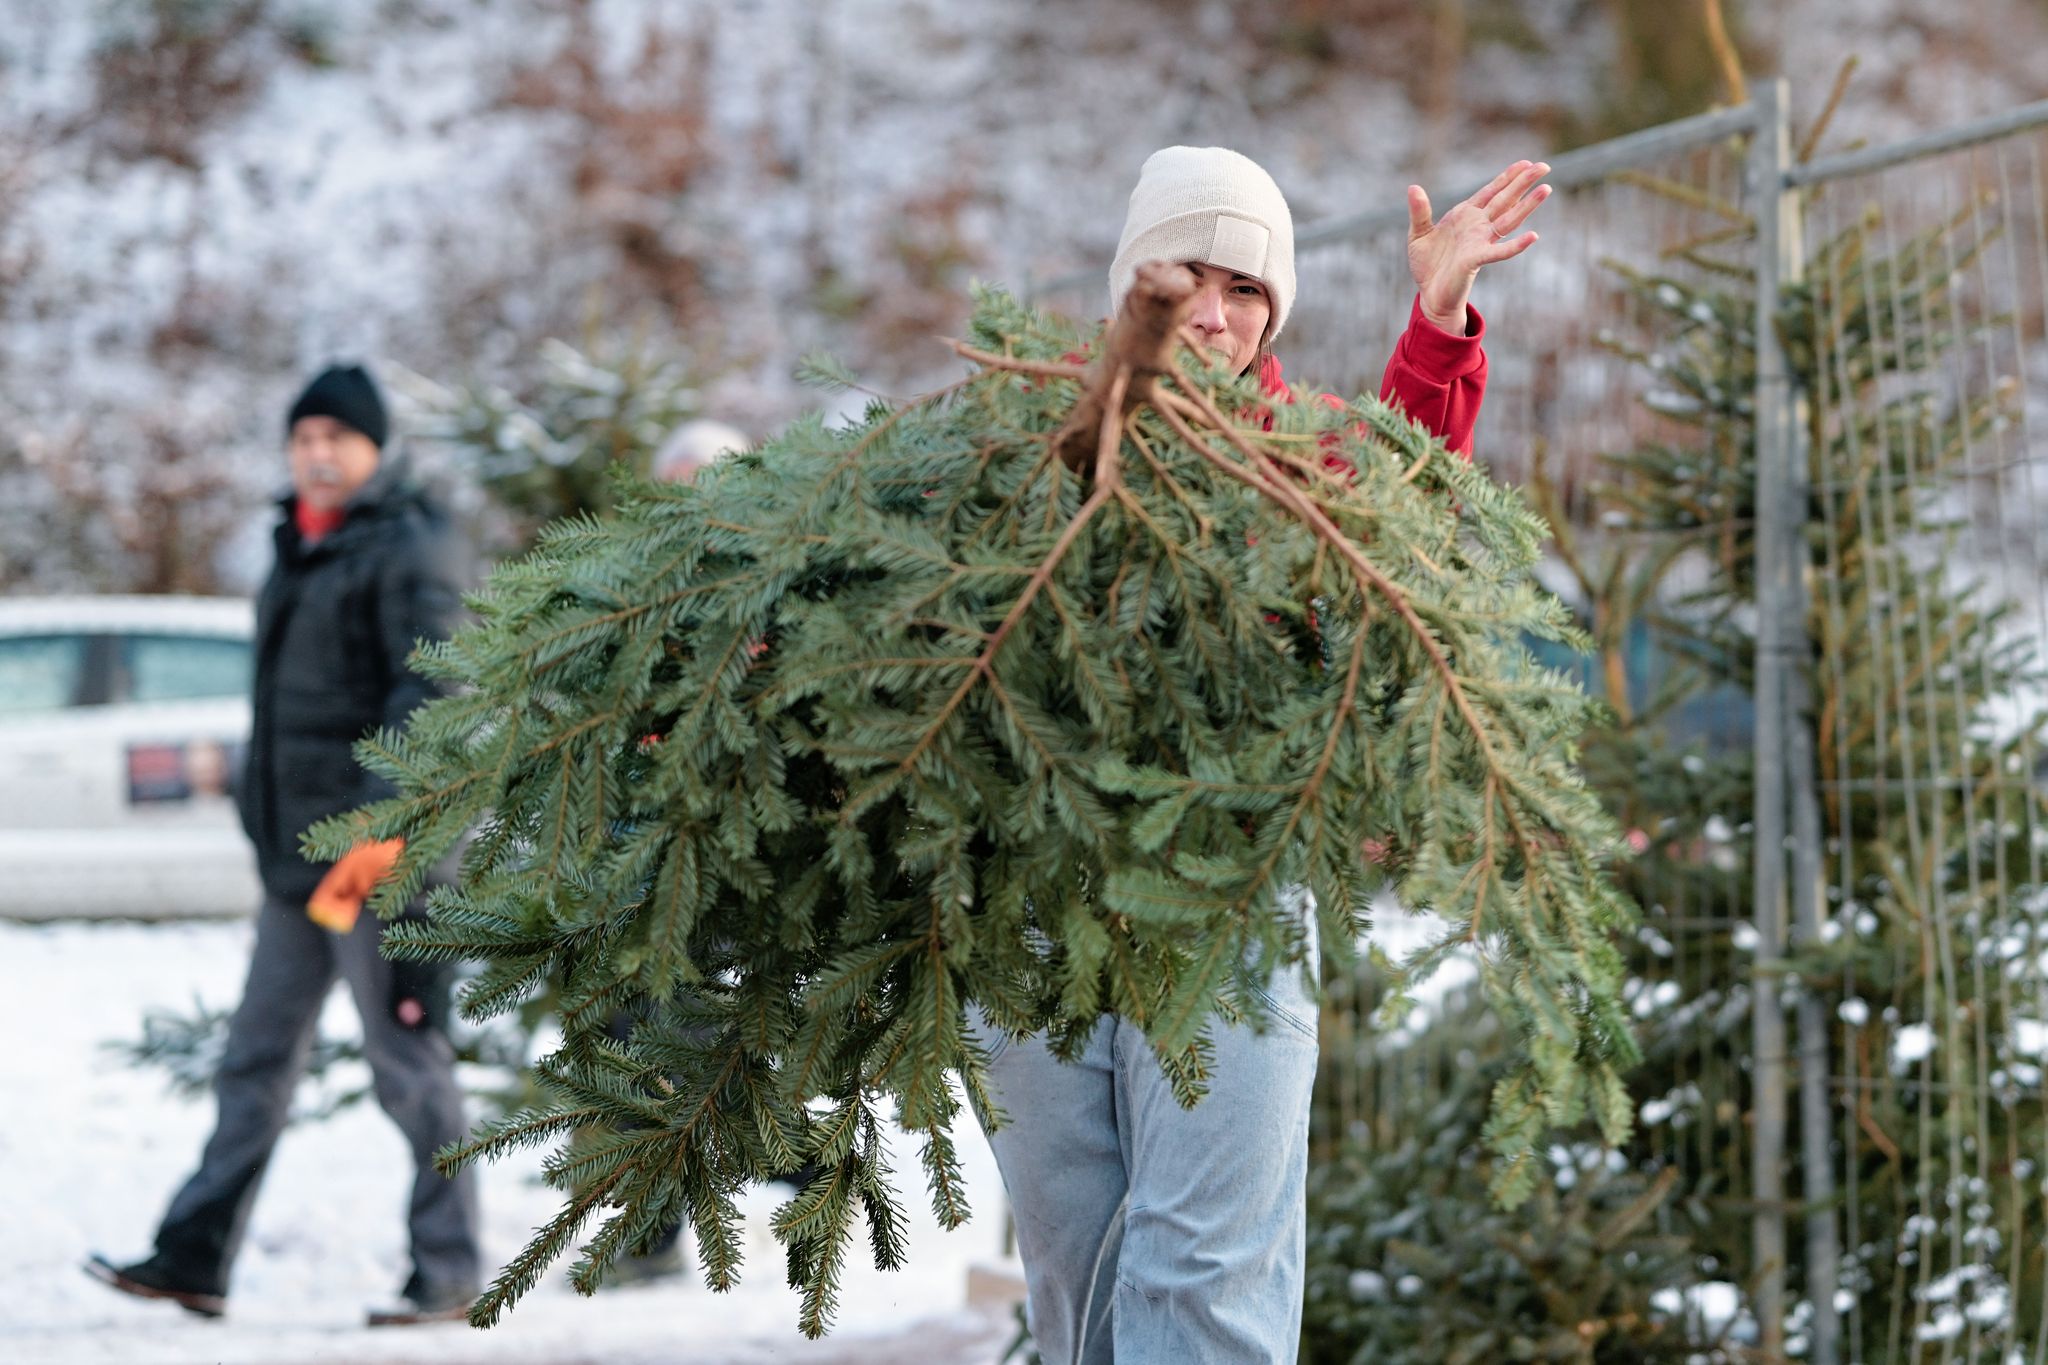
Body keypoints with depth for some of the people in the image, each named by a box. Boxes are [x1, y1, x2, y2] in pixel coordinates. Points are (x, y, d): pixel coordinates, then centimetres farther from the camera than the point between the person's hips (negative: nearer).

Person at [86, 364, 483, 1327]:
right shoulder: (301, 545, 17)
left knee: (406, 1057, -4)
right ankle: (194, 1257, 14)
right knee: (257, 1056, 10)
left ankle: (448, 1272, 3)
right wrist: (263, 816, 23)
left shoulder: (406, 546, -10)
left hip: (381, 851, -9)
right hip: (296, 849, 9)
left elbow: (427, 696, -19)